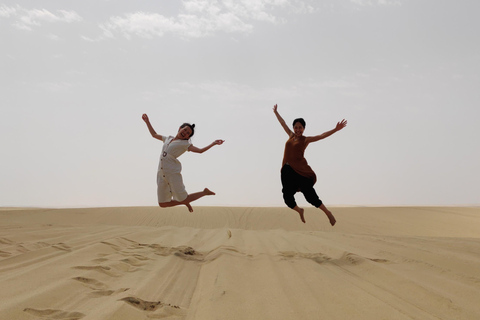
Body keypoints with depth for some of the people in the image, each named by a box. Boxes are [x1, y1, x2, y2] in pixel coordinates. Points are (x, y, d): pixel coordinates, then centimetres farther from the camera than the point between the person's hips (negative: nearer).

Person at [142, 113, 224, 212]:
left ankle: (205, 192, 20)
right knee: (163, 204, 6)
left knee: (183, 199, -3)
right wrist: (147, 122, 31)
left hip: (173, 172, -6)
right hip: (161, 173, 6)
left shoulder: (184, 144, 3)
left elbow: (199, 150, -9)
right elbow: (154, 134, 33)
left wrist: (213, 143, -17)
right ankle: (185, 202, 30)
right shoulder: (168, 139, 19)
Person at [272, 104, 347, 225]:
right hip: (287, 171, 5)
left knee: (311, 196, -7)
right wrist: (276, 112, 38)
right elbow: (283, 123, 26)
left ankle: (328, 213, 10)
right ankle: (299, 211, 32)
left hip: (300, 171, -5)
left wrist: (336, 129, -16)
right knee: (287, 198, 2)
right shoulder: (291, 136, 14)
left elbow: (322, 136, -6)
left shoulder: (305, 139, 2)